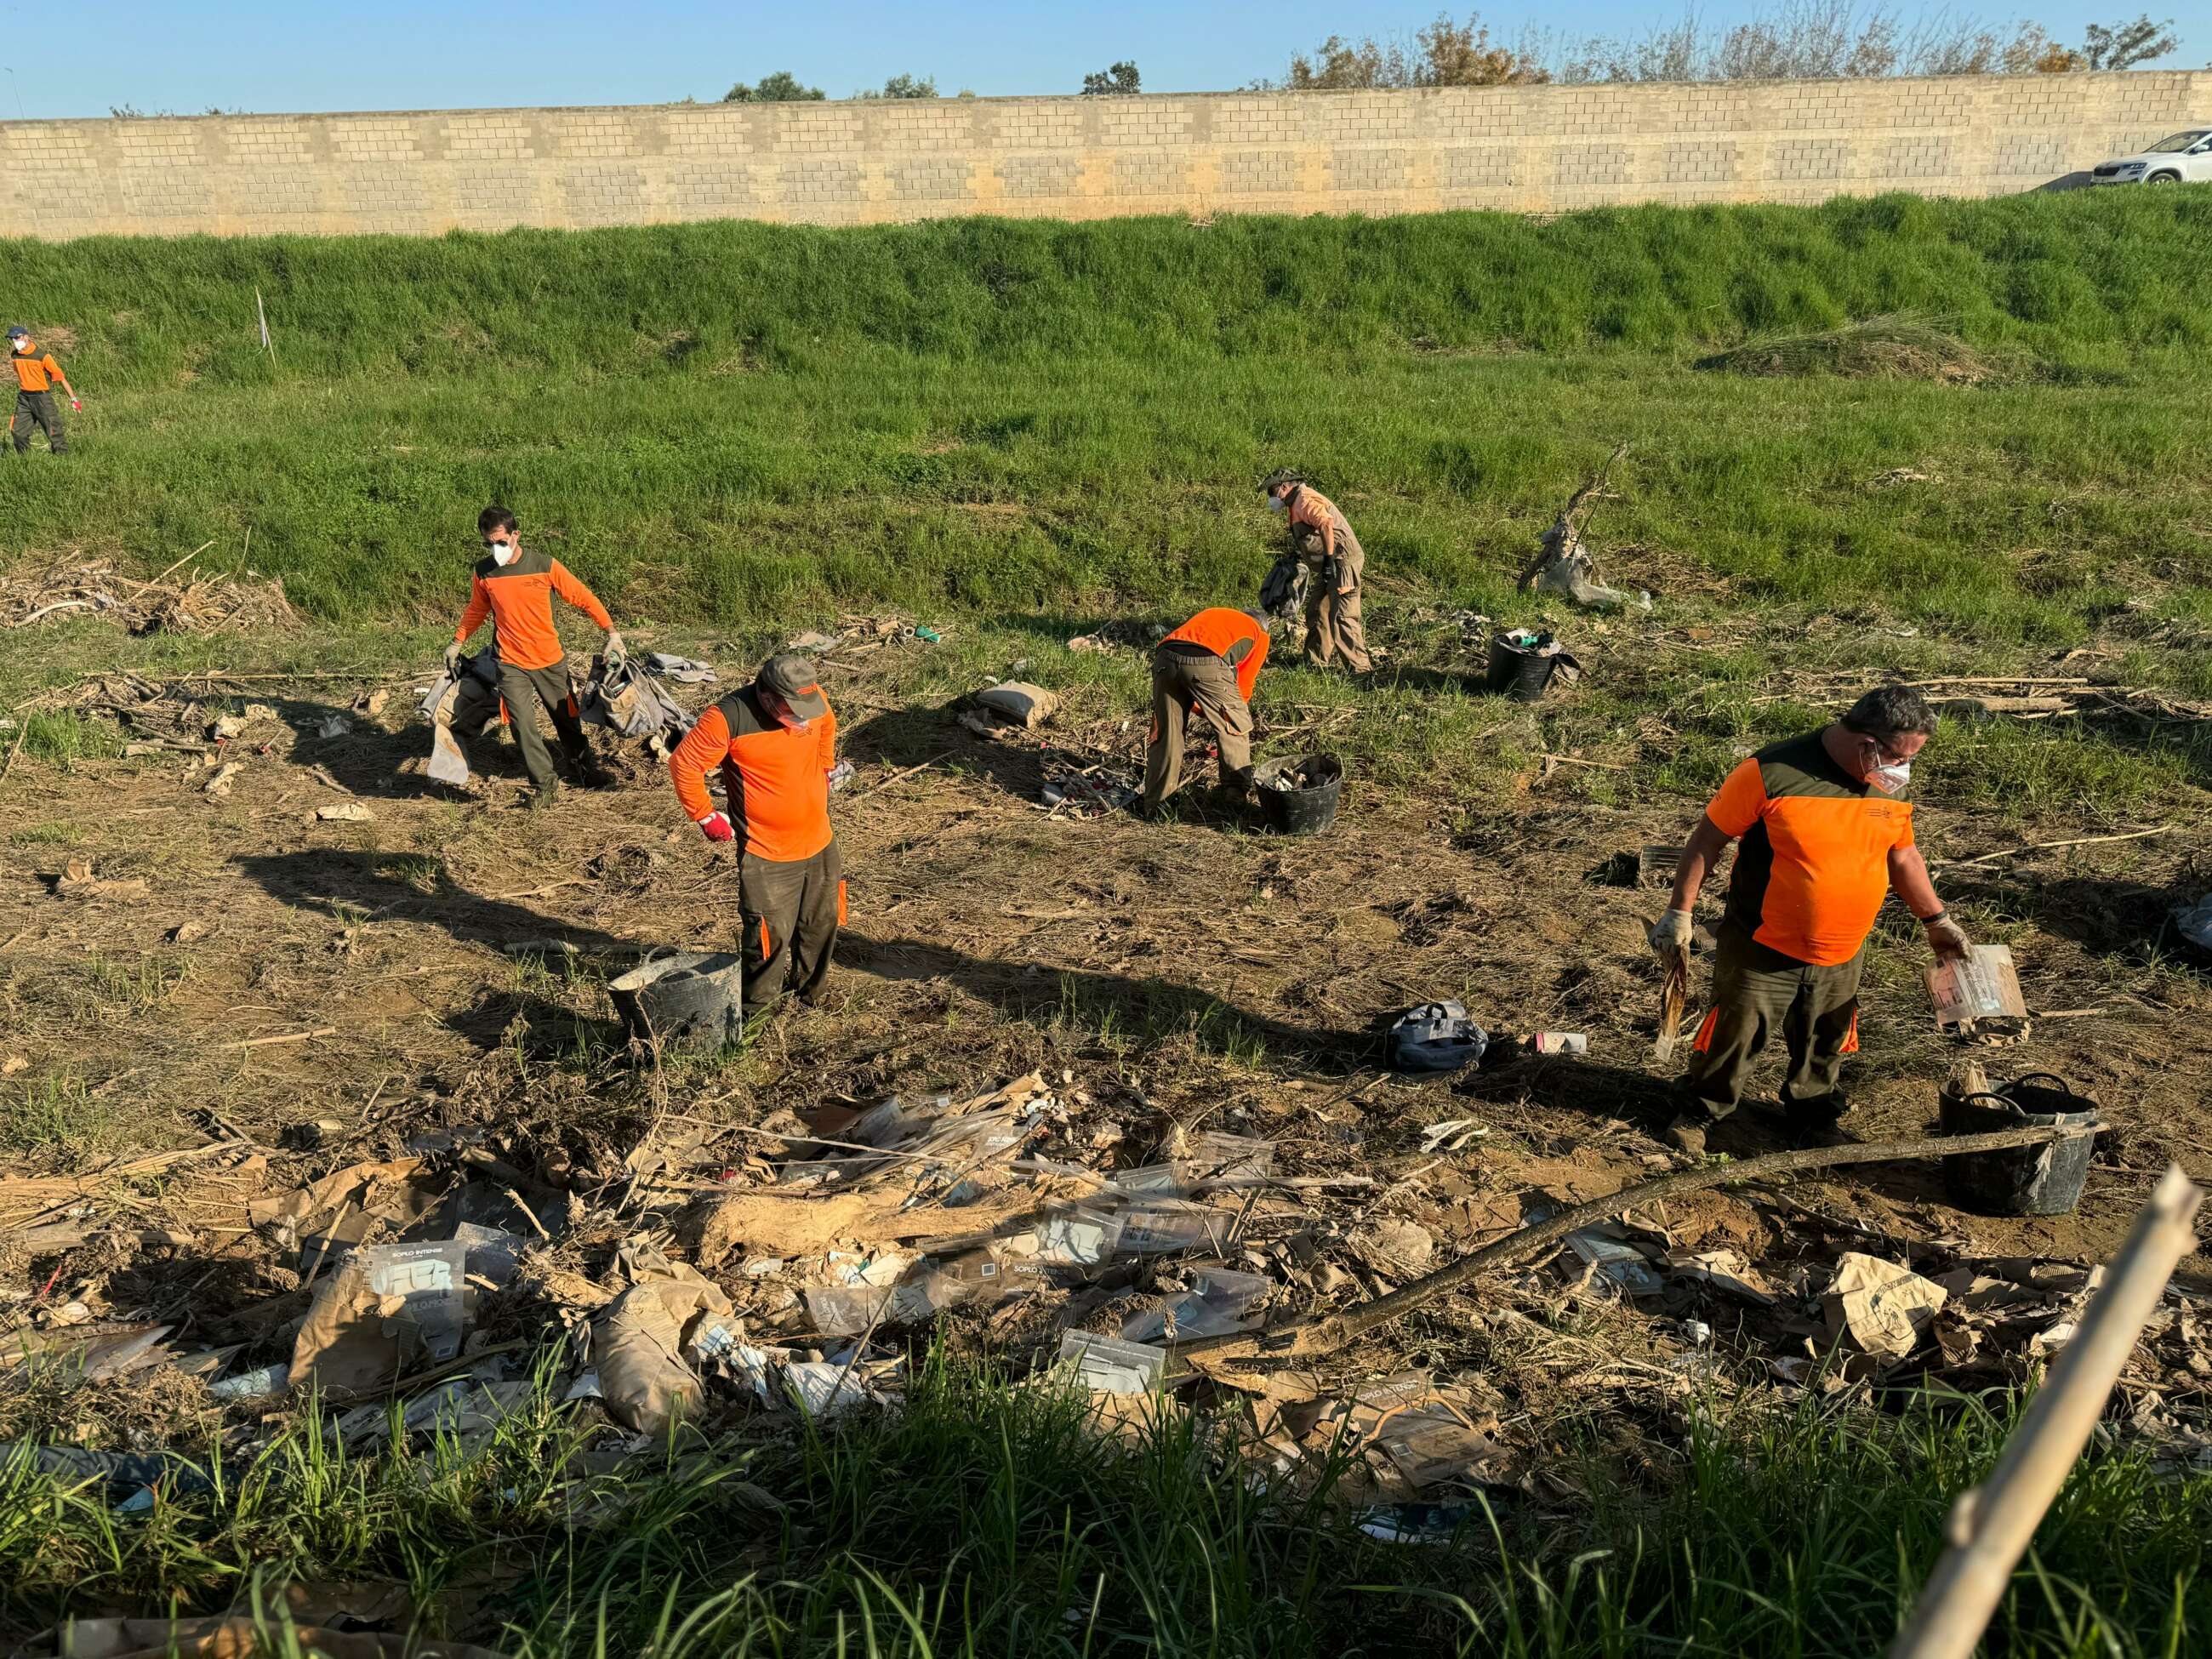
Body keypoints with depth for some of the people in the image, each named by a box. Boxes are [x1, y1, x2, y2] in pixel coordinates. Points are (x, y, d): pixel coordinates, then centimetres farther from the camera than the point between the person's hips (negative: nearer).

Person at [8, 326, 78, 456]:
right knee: (17, 431, 9)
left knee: (53, 430, -7)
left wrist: (73, 399, -14)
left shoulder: (42, 356, -14)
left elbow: (59, 376, -12)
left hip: (42, 397, -6)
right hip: (24, 398, 6)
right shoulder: (14, 355, 5)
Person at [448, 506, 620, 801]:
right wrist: (457, 643, 18)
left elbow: (584, 598, -6)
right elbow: (476, 611, 15)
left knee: (567, 719, 13)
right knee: (522, 726, -11)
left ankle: (586, 767, 35)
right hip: (511, 664, 1)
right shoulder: (483, 572, -4)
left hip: (550, 660, 0)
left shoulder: (545, 566, -12)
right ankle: (546, 782, 3)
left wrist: (612, 633, -12)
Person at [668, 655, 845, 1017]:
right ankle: (752, 1010, 18)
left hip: (820, 842, 6)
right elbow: (684, 764, -15)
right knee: (770, 936, -2)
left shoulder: (813, 698, -7)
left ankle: (809, 989, 40)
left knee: (823, 924, 18)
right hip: (766, 854, -6)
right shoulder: (729, 718, -23)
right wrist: (706, 817, -9)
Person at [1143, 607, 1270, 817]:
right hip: (1206, 663, -5)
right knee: (1234, 729, 17)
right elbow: (1244, 685, 25)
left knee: (1165, 733, 17)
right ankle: (1239, 794, 22)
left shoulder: (1210, 616, 42)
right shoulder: (1260, 634, 28)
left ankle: (1154, 804, 21)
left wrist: (1204, 712, 44)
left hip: (1165, 657, 5)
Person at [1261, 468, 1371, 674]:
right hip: (1329, 570, 11)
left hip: (1343, 564, -11)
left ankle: (1360, 669, -9)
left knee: (1342, 619, -12)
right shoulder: (1297, 504, 20)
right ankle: (1316, 662, 25)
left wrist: (1329, 560, -29)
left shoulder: (1305, 501, -14)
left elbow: (1327, 524, -28)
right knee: (1317, 613, 16)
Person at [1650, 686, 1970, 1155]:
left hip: (1841, 959, 5)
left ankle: (1814, 1116, 45)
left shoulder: (1893, 786, -3)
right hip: (1762, 952, -5)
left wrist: (1936, 920, 19)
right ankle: (1700, 1112, 32)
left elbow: (1901, 855, 15)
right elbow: (1708, 839, -14)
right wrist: (1679, 912, -12)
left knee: (1824, 1050, 21)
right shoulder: (1773, 773, -22)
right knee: (1734, 1037, 9)